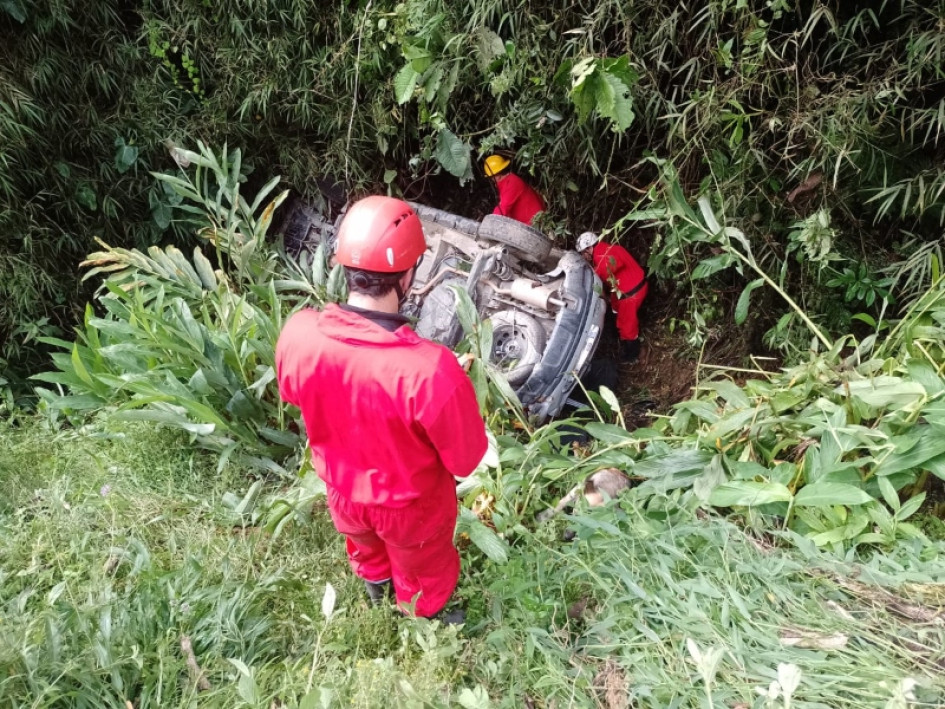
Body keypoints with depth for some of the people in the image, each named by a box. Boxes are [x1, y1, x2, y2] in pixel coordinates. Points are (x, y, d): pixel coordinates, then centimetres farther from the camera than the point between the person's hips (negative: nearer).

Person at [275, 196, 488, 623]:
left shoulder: (297, 334, -28)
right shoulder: (431, 371, -43)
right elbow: (467, 459, -25)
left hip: (341, 487, 5)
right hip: (410, 504, -4)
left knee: (366, 548, 39)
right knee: (422, 572, 31)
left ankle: (378, 593, 71)